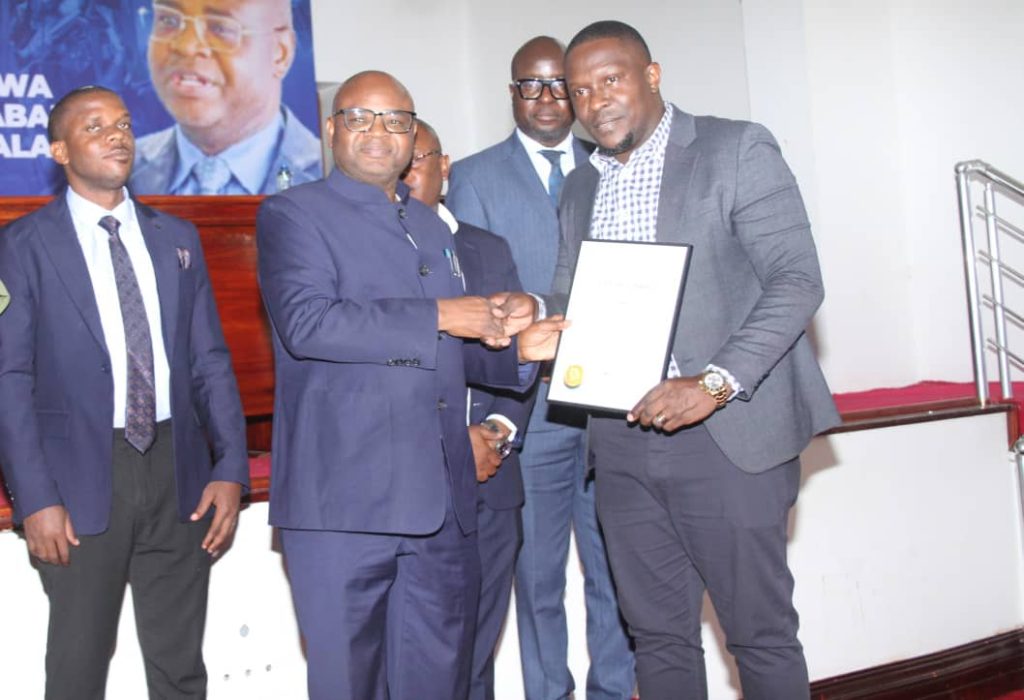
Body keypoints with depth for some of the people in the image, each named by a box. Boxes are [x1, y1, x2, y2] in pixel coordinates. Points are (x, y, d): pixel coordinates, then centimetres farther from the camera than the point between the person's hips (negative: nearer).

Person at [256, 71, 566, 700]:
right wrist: (438, 316, -18)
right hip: (344, 501, -6)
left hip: (442, 502, 6)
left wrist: (518, 351, 7)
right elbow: (306, 322, -18)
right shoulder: (292, 215, 0)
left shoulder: (432, 228, 21)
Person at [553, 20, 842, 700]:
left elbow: (796, 281, -11)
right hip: (621, 442, 5)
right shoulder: (580, 188, 16)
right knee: (659, 635, 13)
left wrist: (714, 383, -22)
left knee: (761, 633, 4)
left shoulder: (737, 149, -3)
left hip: (724, 434, -5)